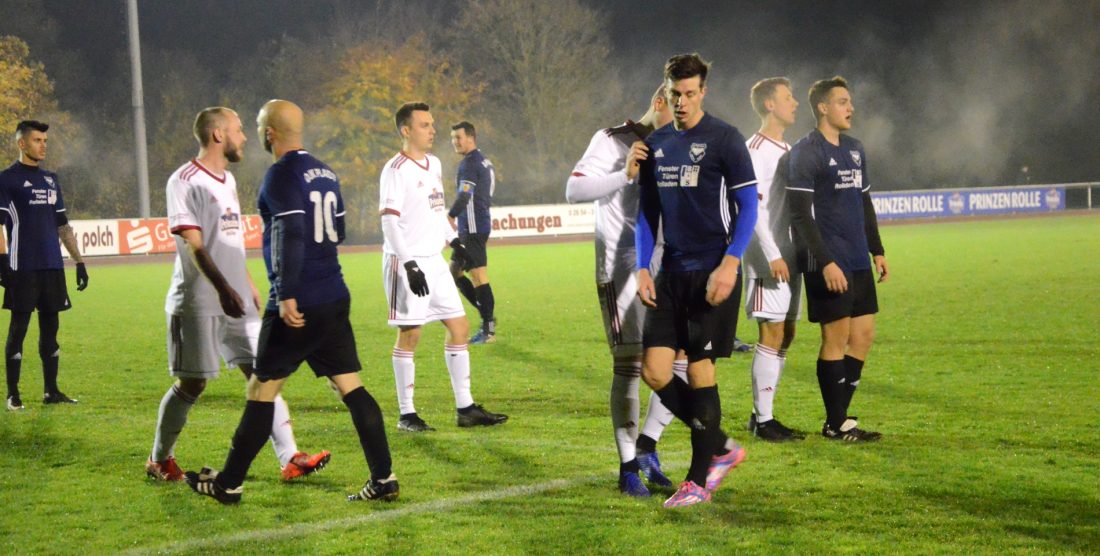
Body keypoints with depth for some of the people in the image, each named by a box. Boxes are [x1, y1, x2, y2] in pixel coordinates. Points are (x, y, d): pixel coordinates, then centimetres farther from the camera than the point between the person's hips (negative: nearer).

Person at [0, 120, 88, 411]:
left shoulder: (51, 179, 16)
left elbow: (63, 225, 20)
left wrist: (79, 261, 16)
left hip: (53, 267, 6)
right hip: (23, 267, -6)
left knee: (50, 326, 8)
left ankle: (51, 391, 14)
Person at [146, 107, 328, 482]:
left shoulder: (227, 180, 16)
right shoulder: (186, 181, -11)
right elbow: (194, 244, -20)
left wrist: (250, 287, 22)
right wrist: (223, 288, -29)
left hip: (236, 300, 8)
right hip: (198, 302, -8)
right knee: (191, 384, 0)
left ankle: (290, 458, -2)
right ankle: (159, 461, 17)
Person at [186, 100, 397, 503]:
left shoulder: (282, 175, -11)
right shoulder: (324, 172, 14)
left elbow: (291, 235, -21)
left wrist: (287, 296, -24)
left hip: (297, 305, -7)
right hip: (335, 298, 7)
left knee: (262, 389, 2)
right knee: (350, 386, 6)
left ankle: (229, 484, 11)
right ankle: (384, 479, 1)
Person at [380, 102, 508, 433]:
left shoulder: (434, 164, 14)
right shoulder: (396, 170, -12)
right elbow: (389, 221, -17)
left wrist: (453, 240, 15)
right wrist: (409, 263, -22)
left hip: (433, 260, 8)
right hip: (406, 262, -8)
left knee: (459, 327, 6)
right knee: (409, 334, -4)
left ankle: (465, 408, 12)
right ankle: (406, 415, 4)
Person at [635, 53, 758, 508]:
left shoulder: (724, 139, -5)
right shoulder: (655, 145, 12)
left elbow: (748, 205, -7)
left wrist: (730, 264, -18)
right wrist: (643, 269, 7)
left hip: (713, 274, -6)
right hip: (671, 274, 6)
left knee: (700, 371, -4)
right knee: (654, 370, -1)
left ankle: (699, 480, 7)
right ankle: (721, 448, 17)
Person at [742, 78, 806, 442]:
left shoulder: (787, 150, 18)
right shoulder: (755, 150, -9)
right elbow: (753, 208, -16)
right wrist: (773, 256, -21)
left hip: (788, 257, 9)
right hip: (768, 258, -9)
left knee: (785, 335, 9)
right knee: (772, 335, -9)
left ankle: (762, 415, 16)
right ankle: (762, 419, -4)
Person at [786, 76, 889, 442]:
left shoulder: (855, 150, 16)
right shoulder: (806, 152, -9)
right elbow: (800, 213, -14)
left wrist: (877, 250, 17)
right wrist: (825, 262, -19)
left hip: (858, 262, 8)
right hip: (829, 264, -8)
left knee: (863, 335, 7)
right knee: (836, 337, -4)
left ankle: (840, 416, 16)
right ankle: (836, 424, 5)